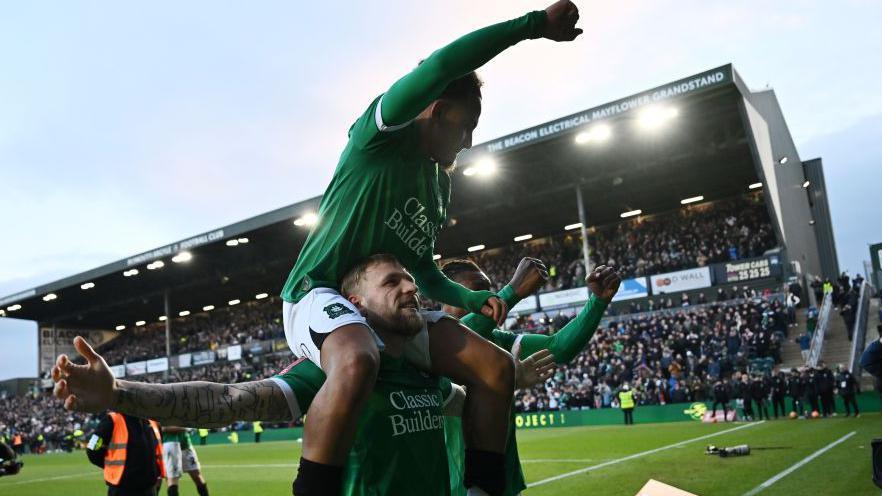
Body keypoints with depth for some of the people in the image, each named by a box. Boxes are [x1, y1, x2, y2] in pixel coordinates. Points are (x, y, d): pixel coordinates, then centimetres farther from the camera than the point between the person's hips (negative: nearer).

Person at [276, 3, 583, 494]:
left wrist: (476, 300, 9)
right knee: (357, 362, -42)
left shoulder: (439, 183, 18)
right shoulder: (382, 134, -6)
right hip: (320, 294, -8)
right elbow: (439, 68, -25)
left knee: (497, 367, -4)